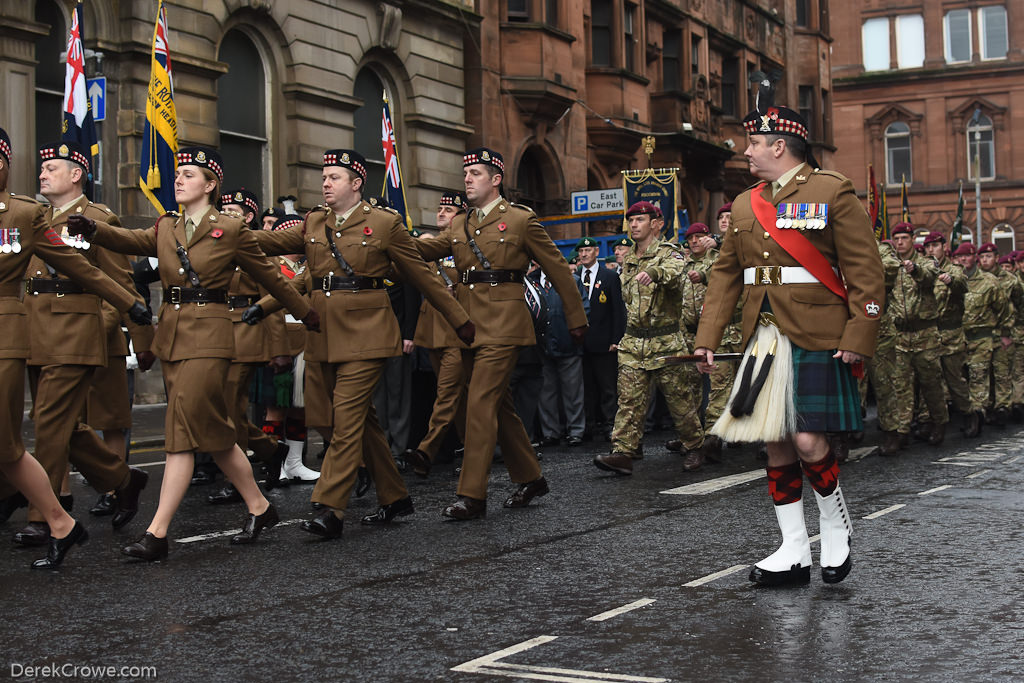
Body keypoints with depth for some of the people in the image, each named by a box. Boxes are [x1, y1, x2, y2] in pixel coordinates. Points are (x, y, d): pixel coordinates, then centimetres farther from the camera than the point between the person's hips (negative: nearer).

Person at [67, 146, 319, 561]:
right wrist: (90, 228, -24)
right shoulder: (165, 228, 14)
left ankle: (157, 534, -10)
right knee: (213, 432, 11)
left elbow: (269, 277, 8)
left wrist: (309, 317, 16)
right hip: (171, 336, 6)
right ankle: (259, 508, 24)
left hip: (209, 338, -6)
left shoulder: (231, 230, -1)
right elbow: (129, 241, -4)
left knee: (184, 431, -11)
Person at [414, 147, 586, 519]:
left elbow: (558, 269, 3)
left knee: (480, 403, -13)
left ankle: (472, 495, -11)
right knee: (498, 404, 13)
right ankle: (530, 478, 27)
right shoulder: (459, 224, 17)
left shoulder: (522, 220, 0)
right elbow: (428, 248, 3)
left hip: (502, 322, -7)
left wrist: (576, 319, 4)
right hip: (467, 321, 7)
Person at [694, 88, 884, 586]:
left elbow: (865, 271, -6)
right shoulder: (745, 204, 15)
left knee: (807, 440, -10)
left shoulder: (832, 192, -3)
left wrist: (858, 337, -14)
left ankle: (837, 528, 16)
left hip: (815, 339, -6)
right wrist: (707, 338, 9)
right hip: (763, 340, 6)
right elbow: (725, 274, 17)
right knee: (775, 444, 6)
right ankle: (794, 552, 15)